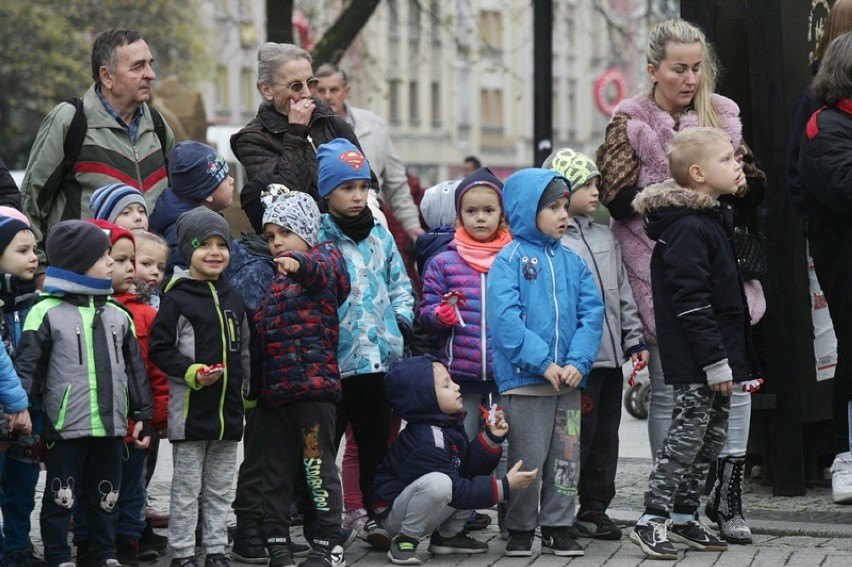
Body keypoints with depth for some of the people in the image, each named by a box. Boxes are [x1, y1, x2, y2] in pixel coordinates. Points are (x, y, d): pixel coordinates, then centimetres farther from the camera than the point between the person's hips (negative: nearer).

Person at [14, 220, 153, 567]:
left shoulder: (118, 315, 11)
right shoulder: (46, 313, -7)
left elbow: (134, 368, 15)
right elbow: (27, 366, -9)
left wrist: (143, 414, 12)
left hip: (111, 426, 5)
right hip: (65, 427, -5)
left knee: (106, 499, 14)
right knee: (61, 499, 3)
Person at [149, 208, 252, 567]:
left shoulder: (233, 299, 11)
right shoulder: (177, 300, -9)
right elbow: (160, 349, -11)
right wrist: (192, 372, -21)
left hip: (229, 409, 6)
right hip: (190, 409, -6)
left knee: (220, 490, 12)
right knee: (186, 489, 2)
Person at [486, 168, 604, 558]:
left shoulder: (573, 262, 10)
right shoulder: (509, 260, -6)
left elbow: (592, 314, 4)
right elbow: (504, 317, -16)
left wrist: (577, 362, -11)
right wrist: (543, 362, -20)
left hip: (569, 379, 5)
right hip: (523, 379, -5)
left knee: (566, 459, 10)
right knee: (526, 459, 1)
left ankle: (558, 526, 20)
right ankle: (520, 529, 13)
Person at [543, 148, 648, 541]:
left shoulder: (605, 238, 17)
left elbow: (624, 294, 21)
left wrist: (635, 340, 15)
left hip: (611, 357, 8)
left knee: (605, 437, 11)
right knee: (578, 436, -6)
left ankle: (594, 508, 20)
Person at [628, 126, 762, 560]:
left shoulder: (714, 219, 15)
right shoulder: (687, 228, -18)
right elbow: (690, 301, -22)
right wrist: (715, 361, -22)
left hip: (719, 353, 10)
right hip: (695, 362, -10)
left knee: (713, 435, 13)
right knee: (689, 433, -7)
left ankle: (684, 516, 22)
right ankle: (651, 521, -2)